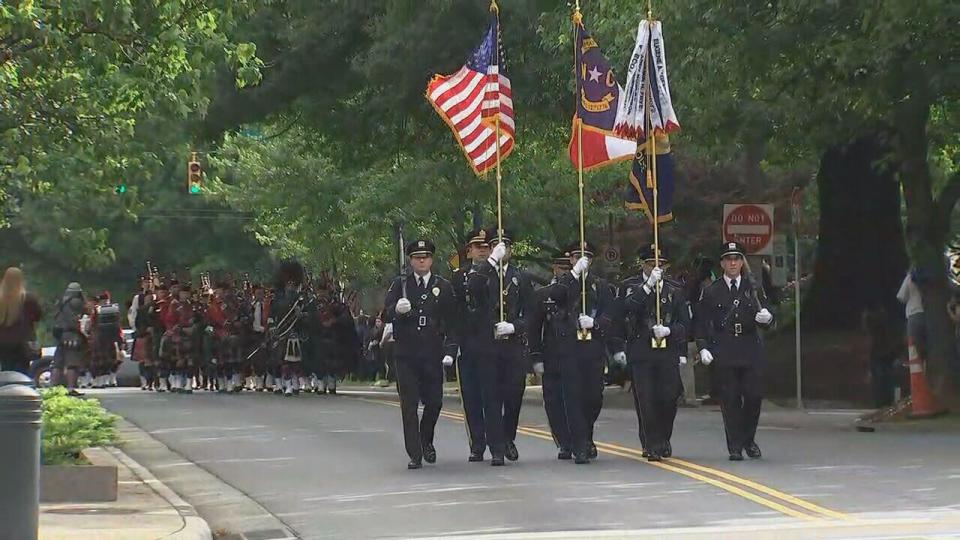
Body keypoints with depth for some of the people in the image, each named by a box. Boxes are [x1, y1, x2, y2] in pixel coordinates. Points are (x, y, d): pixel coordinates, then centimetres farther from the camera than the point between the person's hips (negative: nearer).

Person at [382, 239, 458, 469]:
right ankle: (415, 455, 0)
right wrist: (397, 310, -27)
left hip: (433, 355, 1)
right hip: (406, 355, -1)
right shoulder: (400, 284, 6)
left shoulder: (443, 287, 7)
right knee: (409, 405, -3)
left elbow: (451, 322, 6)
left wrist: (450, 351, -3)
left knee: (434, 402, 4)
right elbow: (386, 314, -4)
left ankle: (426, 441, 30)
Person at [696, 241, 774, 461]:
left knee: (754, 396, -4)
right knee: (730, 400, -2)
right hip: (724, 355, -1)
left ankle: (748, 440, 17)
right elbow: (701, 323, 7)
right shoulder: (711, 292, 6)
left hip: (751, 352, 1)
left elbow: (766, 318, 8)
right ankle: (735, 447, 4)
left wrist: (766, 318, -16)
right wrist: (703, 348, -6)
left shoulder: (754, 288, 10)